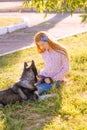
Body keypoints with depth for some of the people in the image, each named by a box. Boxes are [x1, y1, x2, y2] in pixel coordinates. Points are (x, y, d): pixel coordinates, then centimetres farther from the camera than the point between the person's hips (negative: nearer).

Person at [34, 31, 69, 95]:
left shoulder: (61, 51, -16)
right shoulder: (43, 52, 0)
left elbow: (66, 69, -12)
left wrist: (52, 79, -14)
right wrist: (41, 75, -8)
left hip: (56, 78, -5)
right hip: (45, 76, 5)